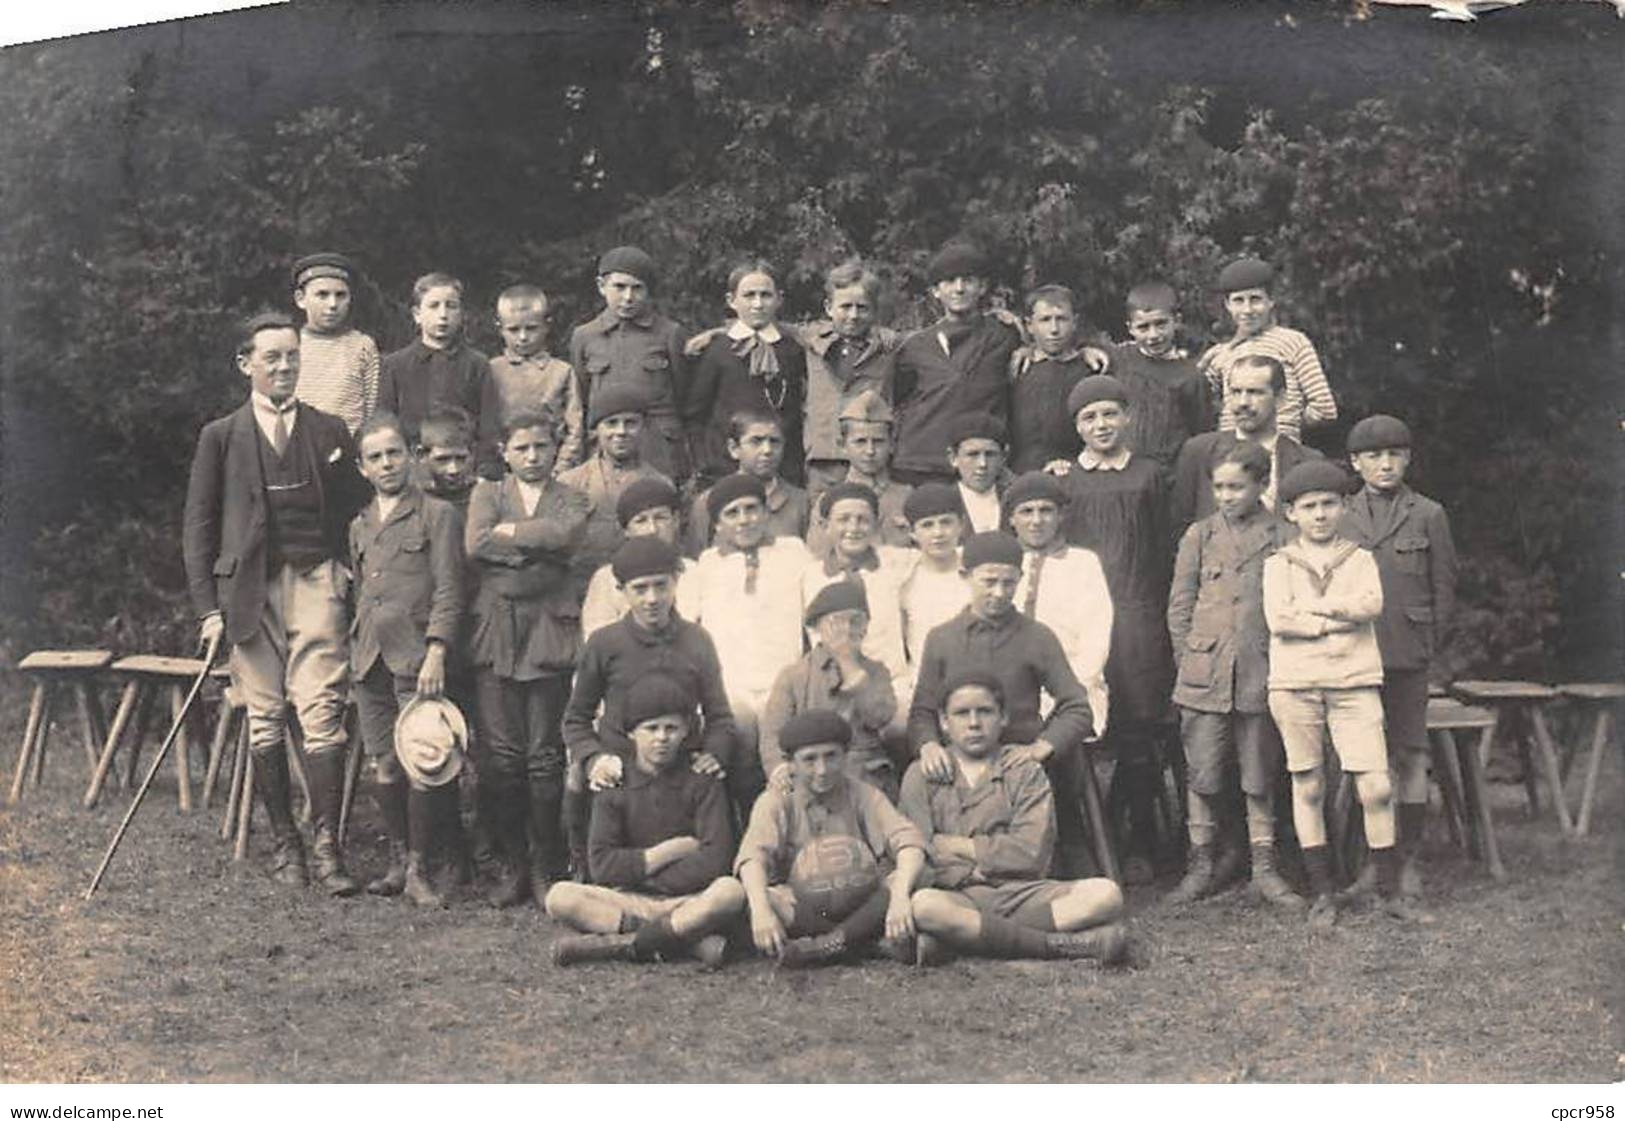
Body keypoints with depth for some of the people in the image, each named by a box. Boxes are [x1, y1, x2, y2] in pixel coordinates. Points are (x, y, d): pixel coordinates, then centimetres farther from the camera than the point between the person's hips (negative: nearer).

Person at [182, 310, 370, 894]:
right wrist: (208, 607, -1)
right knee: (264, 718, 4)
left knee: (323, 710, -10)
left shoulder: (330, 431, 11)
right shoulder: (220, 436, 7)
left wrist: (346, 569, 4)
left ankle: (326, 844, -7)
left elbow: (355, 512, 18)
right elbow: (198, 527, 6)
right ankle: (283, 841, 14)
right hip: (248, 588, 0)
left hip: (314, 581, 0)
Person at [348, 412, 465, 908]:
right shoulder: (360, 526, 19)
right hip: (369, 658, 5)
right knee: (383, 767, 5)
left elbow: (448, 592, -5)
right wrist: (358, 651, 17)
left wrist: (436, 653, -14)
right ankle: (398, 861, 17)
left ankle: (418, 871, -1)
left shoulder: (438, 515, 1)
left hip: (415, 656, -5)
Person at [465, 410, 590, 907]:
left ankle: (545, 867, 8)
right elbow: (475, 545, -5)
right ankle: (510, 865, 8)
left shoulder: (571, 498, 13)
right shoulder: (488, 493, 15)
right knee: (499, 755, -2)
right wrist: (537, 545, -5)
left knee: (546, 755, -1)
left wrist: (508, 532, -3)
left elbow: (567, 534, -10)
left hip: (549, 632, -1)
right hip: (495, 633, 1)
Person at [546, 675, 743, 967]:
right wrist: (673, 850, -7)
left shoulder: (702, 785, 5)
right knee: (559, 897, -26)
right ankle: (693, 940, -30)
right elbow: (602, 864, -5)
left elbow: (715, 859, -9)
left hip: (691, 898, -1)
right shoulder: (614, 790, 9)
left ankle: (621, 945, -28)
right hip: (624, 898, 2)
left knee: (730, 891, -34)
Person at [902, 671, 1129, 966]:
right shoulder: (922, 776, 12)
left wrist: (954, 846, 0)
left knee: (1106, 894, -23)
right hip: (961, 898, -1)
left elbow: (1031, 853, -2)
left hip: (1022, 893, 2)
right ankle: (1064, 945, -31)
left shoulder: (1024, 771, 13)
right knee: (922, 906, -38)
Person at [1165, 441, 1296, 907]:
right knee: (1202, 774, 2)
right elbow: (1179, 608, 9)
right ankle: (1202, 865, 12)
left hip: (1262, 676, -1)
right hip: (1205, 675, 1)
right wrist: (1192, 663, 3)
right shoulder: (1199, 536, 8)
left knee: (1260, 776, 6)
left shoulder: (1284, 538, 4)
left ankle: (1264, 868, 15)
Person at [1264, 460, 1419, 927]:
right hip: (1294, 682, 0)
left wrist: (1312, 608, -11)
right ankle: (1322, 893, 12)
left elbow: (1372, 605, -8)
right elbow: (1278, 620, -9)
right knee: (1308, 786, 3)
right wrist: (1340, 618, -8)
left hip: (1355, 681, 0)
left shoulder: (1361, 559, 12)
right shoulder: (1278, 563, 7)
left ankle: (1390, 891, 6)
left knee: (1376, 787, -5)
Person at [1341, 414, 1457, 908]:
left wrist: (1429, 642, 2)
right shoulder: (1339, 517, 7)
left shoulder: (1428, 515, 3)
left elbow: (1444, 586, 6)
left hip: (1408, 654, -1)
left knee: (1409, 753, 3)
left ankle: (1408, 858, 9)